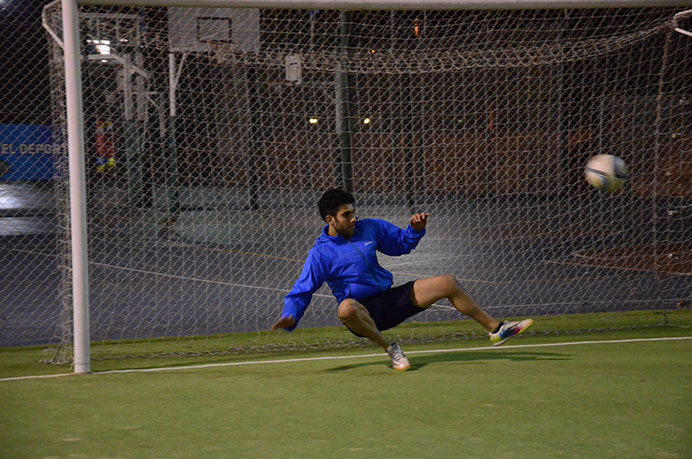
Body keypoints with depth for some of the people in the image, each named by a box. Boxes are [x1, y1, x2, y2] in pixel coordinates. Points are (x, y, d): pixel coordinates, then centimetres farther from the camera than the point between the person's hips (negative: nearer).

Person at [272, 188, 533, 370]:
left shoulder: (369, 228, 5)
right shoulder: (320, 254, -10)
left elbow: (401, 243, 20)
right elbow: (301, 293, -12)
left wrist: (416, 229, 0)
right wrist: (289, 318, -30)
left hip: (391, 300, 5)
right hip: (363, 311, -5)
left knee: (448, 283, -2)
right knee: (346, 308, -42)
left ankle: (496, 329, 11)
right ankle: (390, 348, -20)